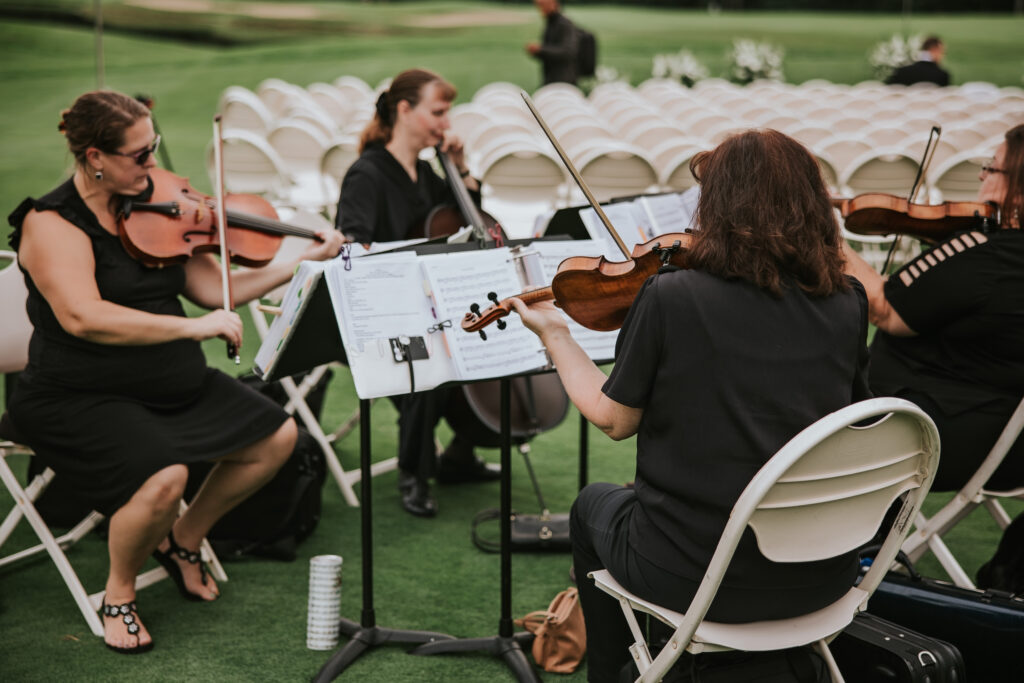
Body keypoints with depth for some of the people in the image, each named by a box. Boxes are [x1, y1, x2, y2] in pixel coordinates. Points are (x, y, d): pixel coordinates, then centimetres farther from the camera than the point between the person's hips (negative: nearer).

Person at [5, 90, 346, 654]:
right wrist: (191, 327, -33)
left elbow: (213, 289, 5)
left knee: (277, 435, 1)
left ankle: (183, 539, 21)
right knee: (164, 475, -32)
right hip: (80, 397, -8)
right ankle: (119, 596, -2)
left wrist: (302, 262, -3)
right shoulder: (52, 223, -16)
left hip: (174, 385, 8)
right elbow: (83, 317, -31)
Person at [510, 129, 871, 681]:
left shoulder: (669, 298, -16)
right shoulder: (845, 308, -5)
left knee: (593, 506, 29)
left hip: (694, 576, -4)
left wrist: (554, 334, 11)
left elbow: (614, 419, -5)